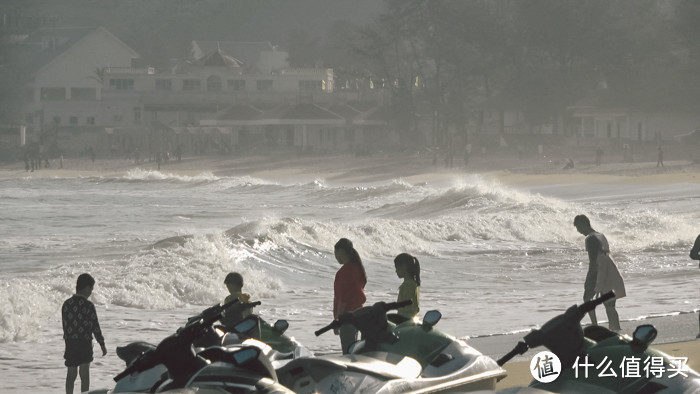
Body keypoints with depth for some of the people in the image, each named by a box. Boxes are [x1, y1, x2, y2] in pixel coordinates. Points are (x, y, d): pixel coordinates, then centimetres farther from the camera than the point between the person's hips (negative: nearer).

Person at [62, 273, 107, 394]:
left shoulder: (66, 304, 3)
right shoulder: (88, 306, -12)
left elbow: (65, 325, 9)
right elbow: (95, 326, -9)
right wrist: (102, 343, 1)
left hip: (70, 343, 5)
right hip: (84, 343, -5)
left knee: (71, 374, 13)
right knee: (85, 374, 1)